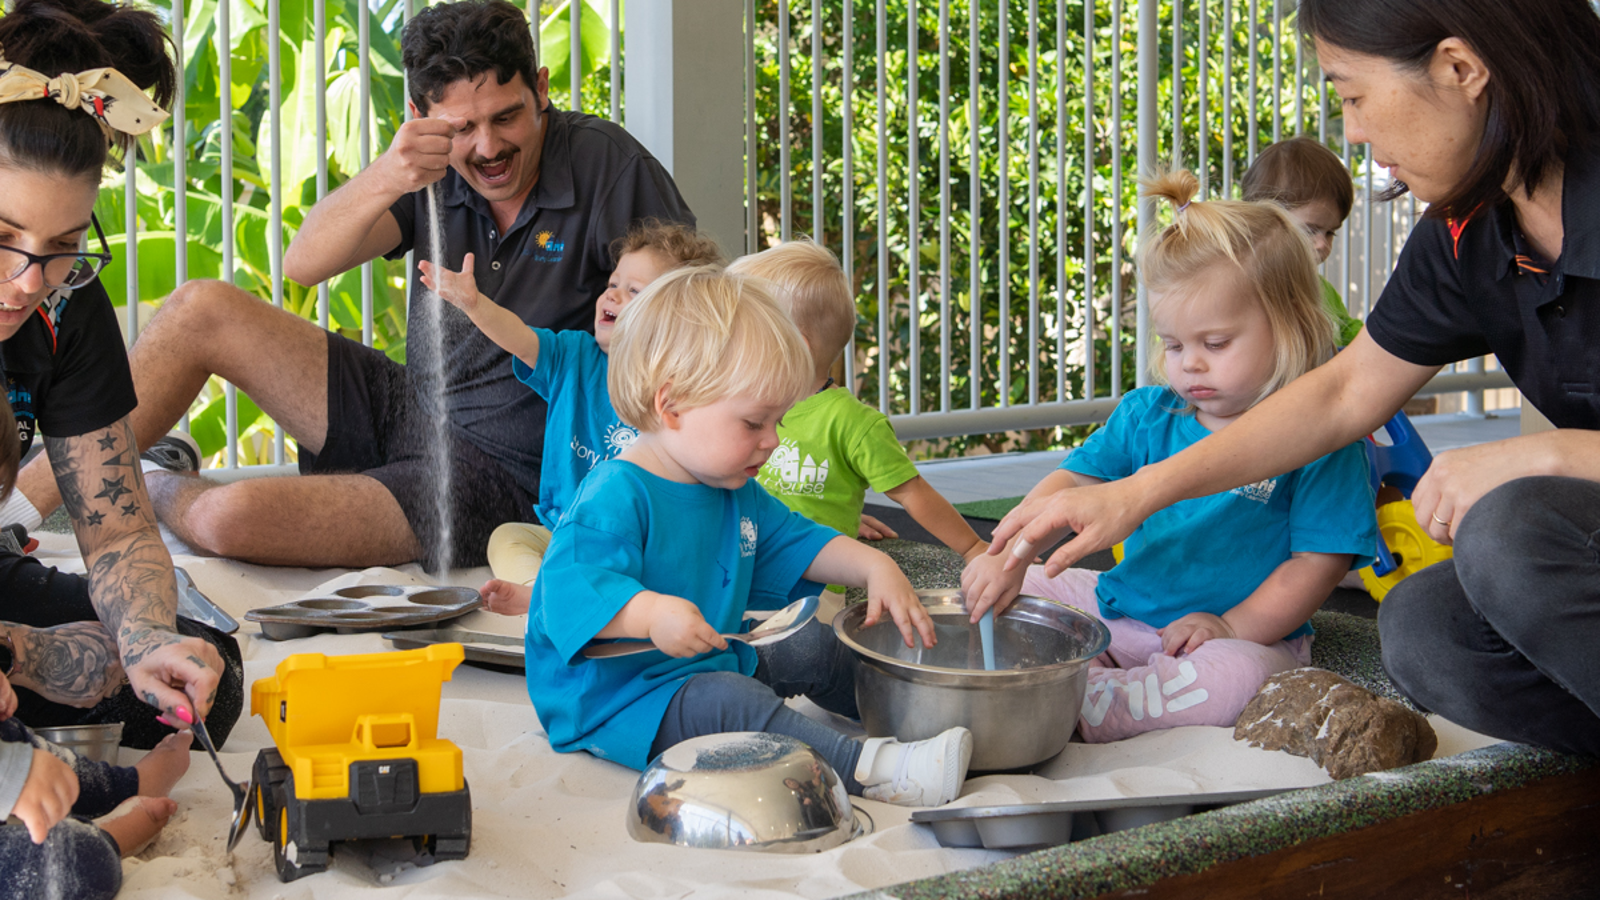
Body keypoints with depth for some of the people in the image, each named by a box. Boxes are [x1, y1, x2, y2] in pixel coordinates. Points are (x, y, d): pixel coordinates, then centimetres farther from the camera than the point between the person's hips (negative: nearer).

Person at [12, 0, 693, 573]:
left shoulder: (606, 165, -14)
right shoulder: (433, 170, -1)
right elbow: (303, 264, -13)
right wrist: (384, 179, -33)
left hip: (498, 473, -6)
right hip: (402, 410, 6)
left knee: (233, 519, -25)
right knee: (201, 310, -3)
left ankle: (160, 493, 13)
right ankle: (30, 500, 12)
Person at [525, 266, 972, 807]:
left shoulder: (736, 495, 9)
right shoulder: (616, 498, -24)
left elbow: (796, 543, 19)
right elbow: (567, 590, -34)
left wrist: (874, 568, 5)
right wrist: (650, 612, -49)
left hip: (711, 664, 11)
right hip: (618, 698, -10)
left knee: (812, 647, 16)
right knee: (727, 701, -34)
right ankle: (868, 768, -43)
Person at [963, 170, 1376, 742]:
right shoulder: (1148, 414, 4)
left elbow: (1320, 560, -13)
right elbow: (1070, 482, 1)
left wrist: (1234, 626, -21)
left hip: (1247, 634, -6)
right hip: (1120, 606, 6)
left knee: (1232, 677, -39)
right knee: (1014, 591, -1)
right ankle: (1092, 680, -20)